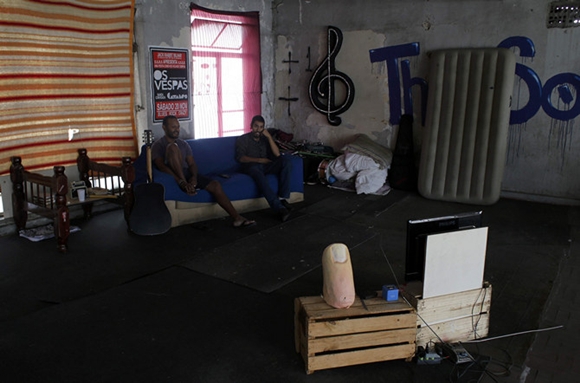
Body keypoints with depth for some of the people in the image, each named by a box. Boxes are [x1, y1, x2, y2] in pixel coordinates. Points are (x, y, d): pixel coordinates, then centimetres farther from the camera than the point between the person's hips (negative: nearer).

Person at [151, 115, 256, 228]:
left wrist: (194, 177, -14)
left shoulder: (183, 144, 20)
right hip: (173, 176, -5)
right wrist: (181, 182, -27)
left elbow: (192, 164, 12)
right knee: (173, 146, -26)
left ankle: (237, 218, -20)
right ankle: (184, 184, -30)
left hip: (187, 174, 5)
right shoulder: (158, 145, 2)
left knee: (215, 185, -17)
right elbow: (161, 166, -14)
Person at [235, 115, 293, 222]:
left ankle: (282, 197, -31)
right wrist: (258, 160, -13)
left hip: (266, 166, 4)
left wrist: (269, 137, -4)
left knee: (286, 159, -24)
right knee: (260, 176, -40)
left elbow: (277, 154, 4)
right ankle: (279, 208, -54)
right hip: (252, 166, -4)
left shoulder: (266, 138, 20)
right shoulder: (243, 139, 10)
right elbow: (240, 158, -3)